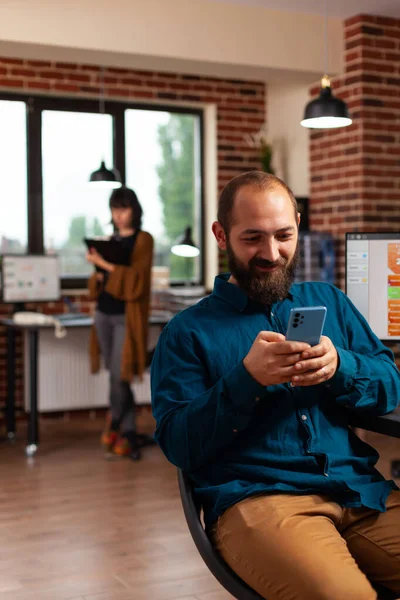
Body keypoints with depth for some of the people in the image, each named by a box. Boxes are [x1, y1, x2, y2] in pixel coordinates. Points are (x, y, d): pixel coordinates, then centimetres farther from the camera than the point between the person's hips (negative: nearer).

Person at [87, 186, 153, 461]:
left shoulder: (143, 240, -3)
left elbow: (135, 278, -15)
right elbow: (98, 283, 15)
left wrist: (105, 265, -21)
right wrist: (98, 276, -7)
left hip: (126, 316, -6)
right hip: (104, 314, 6)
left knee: (120, 376, -9)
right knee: (117, 378, 8)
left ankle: (115, 426, 12)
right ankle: (129, 436, 15)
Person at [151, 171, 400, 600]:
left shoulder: (329, 301, 19)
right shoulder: (188, 332, 7)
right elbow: (178, 446, -1)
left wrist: (341, 367, -10)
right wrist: (246, 378, -15)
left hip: (361, 489, 4)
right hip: (254, 498, -3)